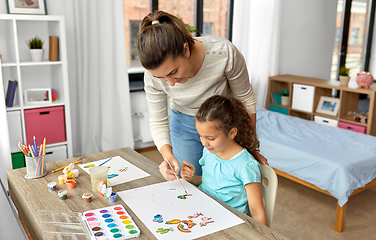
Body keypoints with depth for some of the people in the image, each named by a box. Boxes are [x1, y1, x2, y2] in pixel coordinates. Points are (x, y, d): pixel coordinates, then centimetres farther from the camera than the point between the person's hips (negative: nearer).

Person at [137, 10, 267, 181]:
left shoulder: (224, 53, -33)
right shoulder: (154, 74, -25)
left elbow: (245, 99, -16)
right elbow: (158, 123, -12)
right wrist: (168, 156, -32)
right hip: (184, 124, 2)